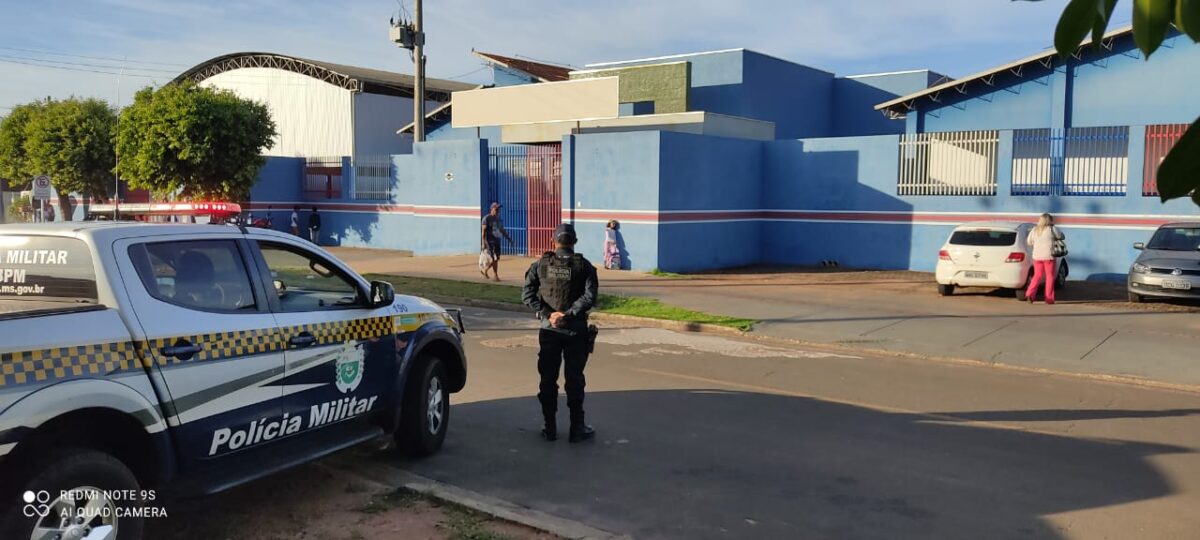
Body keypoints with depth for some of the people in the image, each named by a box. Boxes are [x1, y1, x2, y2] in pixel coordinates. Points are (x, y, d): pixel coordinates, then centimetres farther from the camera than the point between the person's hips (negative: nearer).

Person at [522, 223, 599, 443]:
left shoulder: (541, 264, 2)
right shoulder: (583, 266, -3)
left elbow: (527, 294, -8)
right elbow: (589, 296, -16)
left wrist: (547, 314, -11)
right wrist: (569, 314, -15)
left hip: (549, 330, 1)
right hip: (576, 331, -1)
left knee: (548, 380, 9)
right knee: (574, 380, 6)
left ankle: (550, 428, 14)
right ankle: (577, 428, 11)